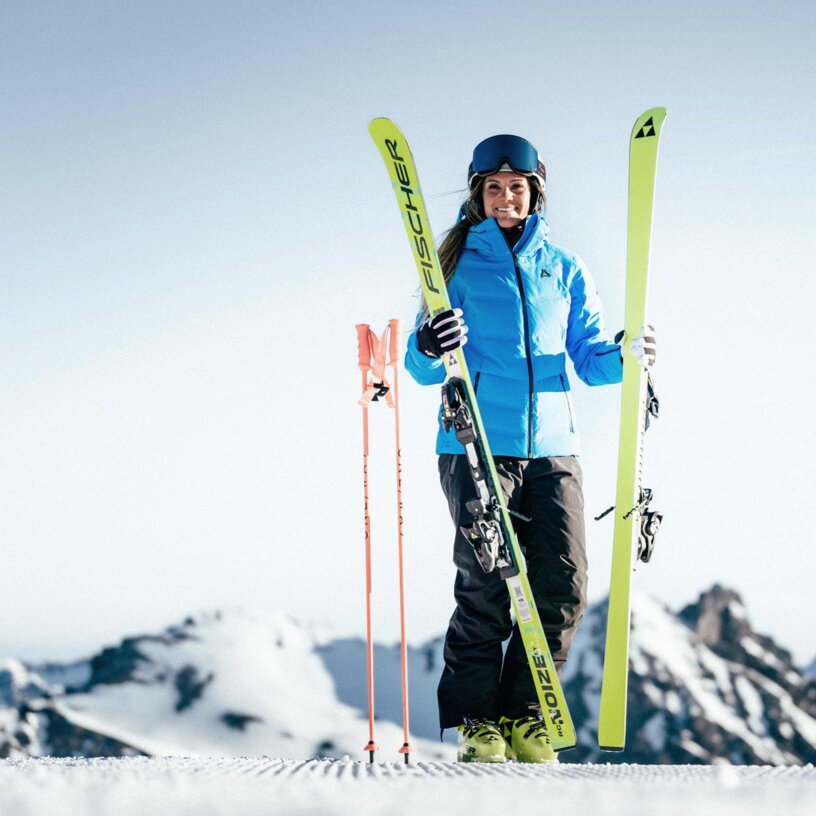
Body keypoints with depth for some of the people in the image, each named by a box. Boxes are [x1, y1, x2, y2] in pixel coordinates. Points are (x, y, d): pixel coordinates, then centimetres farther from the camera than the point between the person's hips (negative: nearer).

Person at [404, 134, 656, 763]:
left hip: (552, 449, 3)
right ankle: (477, 720, 2)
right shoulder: (459, 264, 9)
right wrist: (430, 349, -19)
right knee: (486, 586, -11)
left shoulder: (564, 269, 18)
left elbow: (588, 356, 14)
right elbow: (424, 370, 5)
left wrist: (623, 357, -8)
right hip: (478, 446, -3)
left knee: (564, 586, -6)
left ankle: (524, 715, 8)